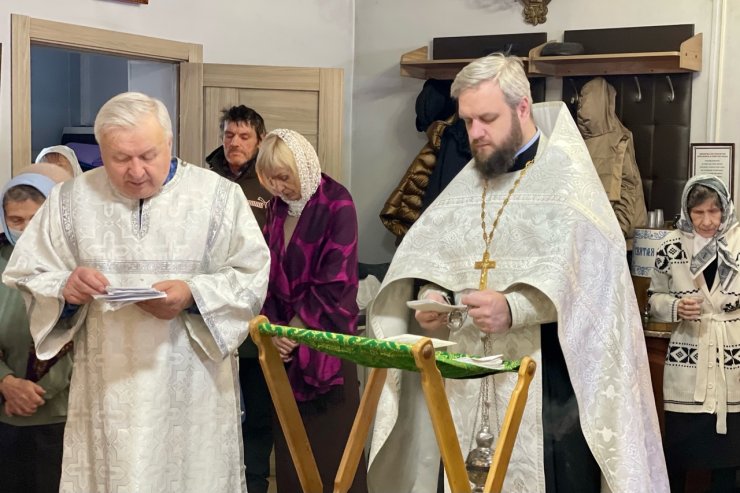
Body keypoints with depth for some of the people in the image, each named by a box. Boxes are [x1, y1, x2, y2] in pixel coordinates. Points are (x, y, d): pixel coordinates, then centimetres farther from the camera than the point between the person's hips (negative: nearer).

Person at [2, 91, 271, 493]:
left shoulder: (218, 195, -2)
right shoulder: (70, 199, 4)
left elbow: (252, 276, -3)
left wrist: (193, 295, -19)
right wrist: (64, 288, -15)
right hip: (106, 389, 2)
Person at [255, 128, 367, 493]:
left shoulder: (337, 204, -12)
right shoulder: (277, 205, 7)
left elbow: (335, 281, -16)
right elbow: (267, 269, 8)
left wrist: (295, 329, -12)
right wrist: (273, 326, -4)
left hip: (325, 341, -6)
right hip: (285, 339, 6)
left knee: (329, 442, 0)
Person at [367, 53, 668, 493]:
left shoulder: (567, 175, -4)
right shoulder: (466, 183, 16)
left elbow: (591, 271, -17)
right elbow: (426, 259, 12)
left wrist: (514, 309, -29)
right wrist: (430, 296, -10)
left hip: (550, 383, -5)